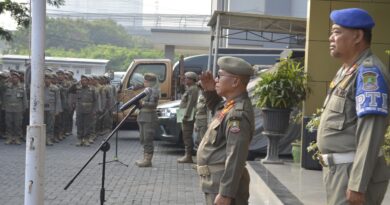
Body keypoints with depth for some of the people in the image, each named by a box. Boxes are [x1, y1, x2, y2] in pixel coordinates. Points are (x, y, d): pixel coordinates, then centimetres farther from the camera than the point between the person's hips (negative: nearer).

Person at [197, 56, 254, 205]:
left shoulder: (238, 114, -22)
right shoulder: (230, 105, 9)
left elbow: (235, 158, -26)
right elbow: (216, 109, 34)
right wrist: (209, 91, 13)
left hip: (225, 184, -10)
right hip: (215, 182, 10)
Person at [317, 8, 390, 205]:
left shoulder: (368, 72, -16)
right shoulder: (347, 70, 14)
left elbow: (371, 133, -23)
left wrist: (358, 184, -26)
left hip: (354, 172, -9)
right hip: (339, 168, 9)